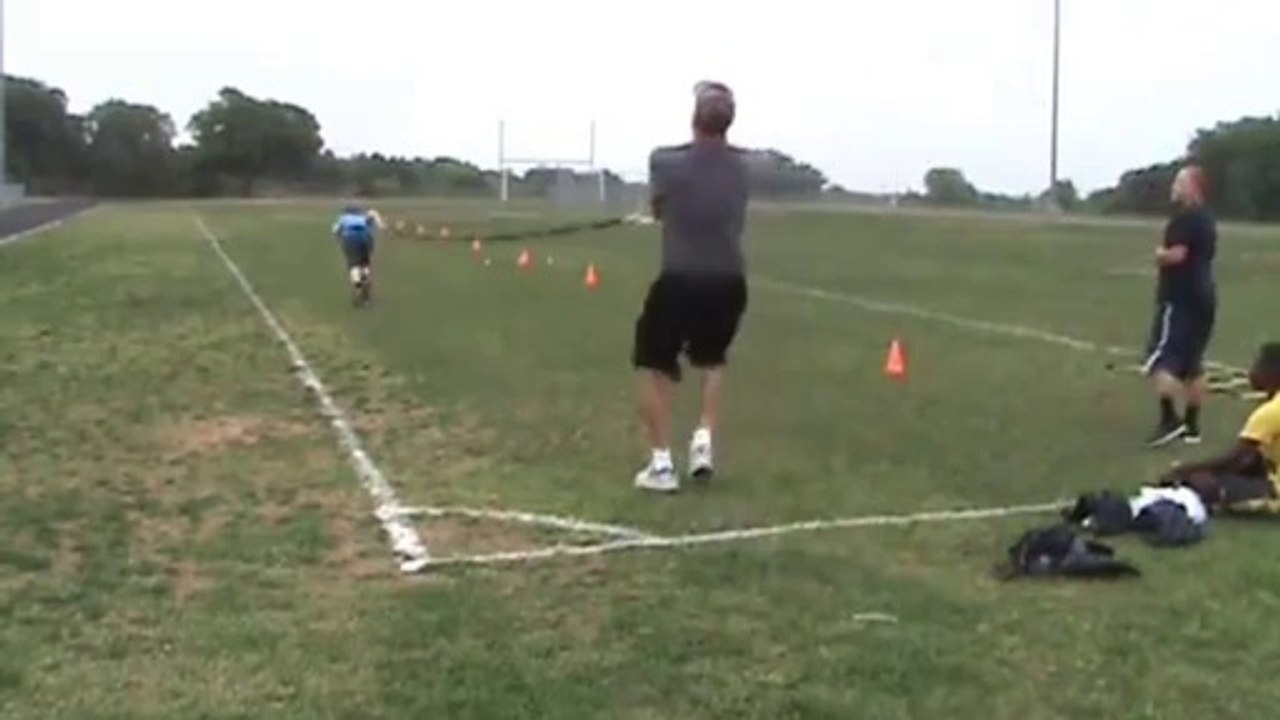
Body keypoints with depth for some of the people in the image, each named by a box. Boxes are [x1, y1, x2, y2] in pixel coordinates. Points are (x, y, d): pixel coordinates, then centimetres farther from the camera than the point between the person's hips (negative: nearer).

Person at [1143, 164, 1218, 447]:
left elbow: (1176, 255, -24)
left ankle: (1169, 418, -16)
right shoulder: (1206, 219, 17)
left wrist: (1160, 254, -4)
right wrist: (1166, 255, 13)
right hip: (1203, 298, 10)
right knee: (1192, 363, 12)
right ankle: (1192, 425, 15)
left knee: (1160, 360, -8)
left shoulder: (1184, 217, -15)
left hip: (1180, 300, -10)